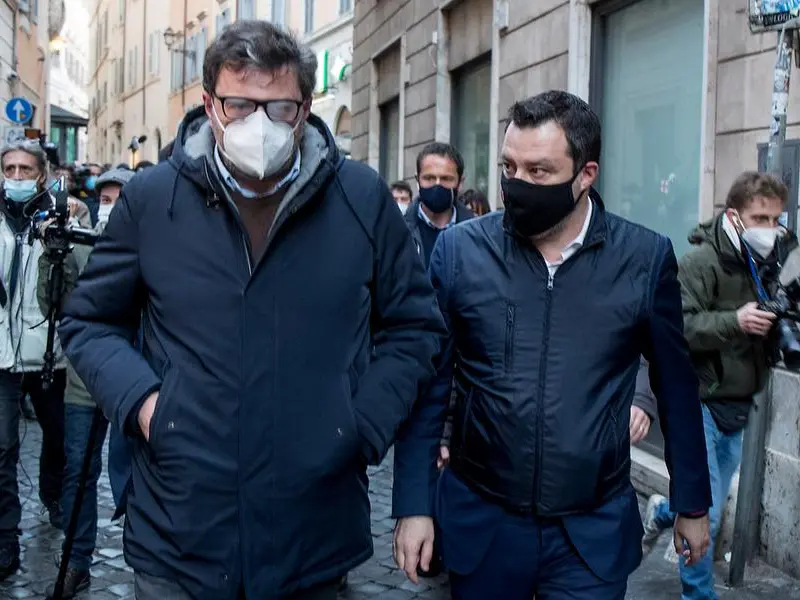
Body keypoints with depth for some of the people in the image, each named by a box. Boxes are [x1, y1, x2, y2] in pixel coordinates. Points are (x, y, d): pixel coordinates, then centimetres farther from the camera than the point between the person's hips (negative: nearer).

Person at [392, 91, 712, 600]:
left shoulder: (646, 258, -6)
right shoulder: (459, 250, -6)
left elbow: (676, 388, 4)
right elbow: (428, 387, -1)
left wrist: (693, 502, 11)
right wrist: (414, 505, -3)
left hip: (594, 534, -1)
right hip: (480, 525, 1)